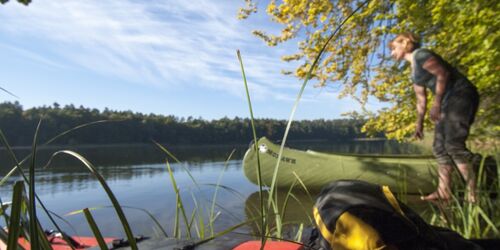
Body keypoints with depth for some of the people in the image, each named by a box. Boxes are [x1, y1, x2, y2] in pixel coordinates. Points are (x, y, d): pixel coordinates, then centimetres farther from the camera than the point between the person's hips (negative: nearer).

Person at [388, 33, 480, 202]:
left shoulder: (420, 55, -6)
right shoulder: (414, 71, 20)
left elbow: (443, 74, -18)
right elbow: (421, 100, 20)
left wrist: (436, 103, -22)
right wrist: (419, 124, 19)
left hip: (462, 95, -9)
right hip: (448, 101, 9)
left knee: (454, 145, -19)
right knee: (440, 147, 4)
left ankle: (475, 193, -15)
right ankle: (443, 191, 6)